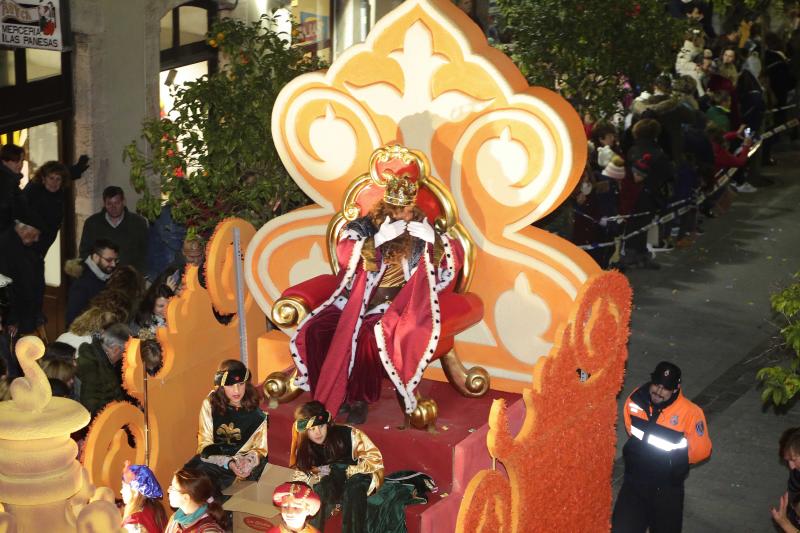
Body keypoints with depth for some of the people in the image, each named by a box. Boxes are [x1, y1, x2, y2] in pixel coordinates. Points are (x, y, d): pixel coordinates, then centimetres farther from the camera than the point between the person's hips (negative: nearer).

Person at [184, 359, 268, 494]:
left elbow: (260, 449, 0)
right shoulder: (210, 404, -5)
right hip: (214, 457, 3)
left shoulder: (257, 411, -10)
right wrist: (228, 463, -23)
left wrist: (249, 461, -25)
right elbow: (205, 445, -5)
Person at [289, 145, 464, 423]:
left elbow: (455, 260, -3)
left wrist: (434, 239, -20)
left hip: (397, 304, -3)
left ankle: (360, 398, -14)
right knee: (315, 330, -18)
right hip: (357, 300, 3)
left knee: (368, 335, -33)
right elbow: (343, 253, -12)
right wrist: (379, 239, -23)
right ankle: (330, 391, 1)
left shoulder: (423, 228, 5)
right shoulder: (367, 225, 5)